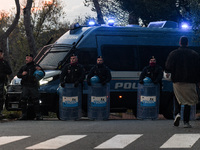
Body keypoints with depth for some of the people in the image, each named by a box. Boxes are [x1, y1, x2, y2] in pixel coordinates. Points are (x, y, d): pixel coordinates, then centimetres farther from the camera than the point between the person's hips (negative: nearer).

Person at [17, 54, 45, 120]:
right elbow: (18, 75, 23)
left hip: (33, 86, -4)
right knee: (23, 100, -4)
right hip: (25, 86, 4)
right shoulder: (23, 67, 23)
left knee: (36, 101, -7)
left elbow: (43, 74, 5)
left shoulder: (35, 66, 8)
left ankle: (38, 115, -3)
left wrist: (40, 70, -17)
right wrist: (22, 74, 0)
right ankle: (24, 115, 2)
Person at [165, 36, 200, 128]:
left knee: (178, 99, 15)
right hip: (190, 82, 0)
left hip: (177, 81, 0)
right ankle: (186, 121, -2)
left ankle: (177, 113, -11)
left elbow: (168, 67, -3)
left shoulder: (173, 54, -1)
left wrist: (167, 73, 19)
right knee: (188, 101, 4)